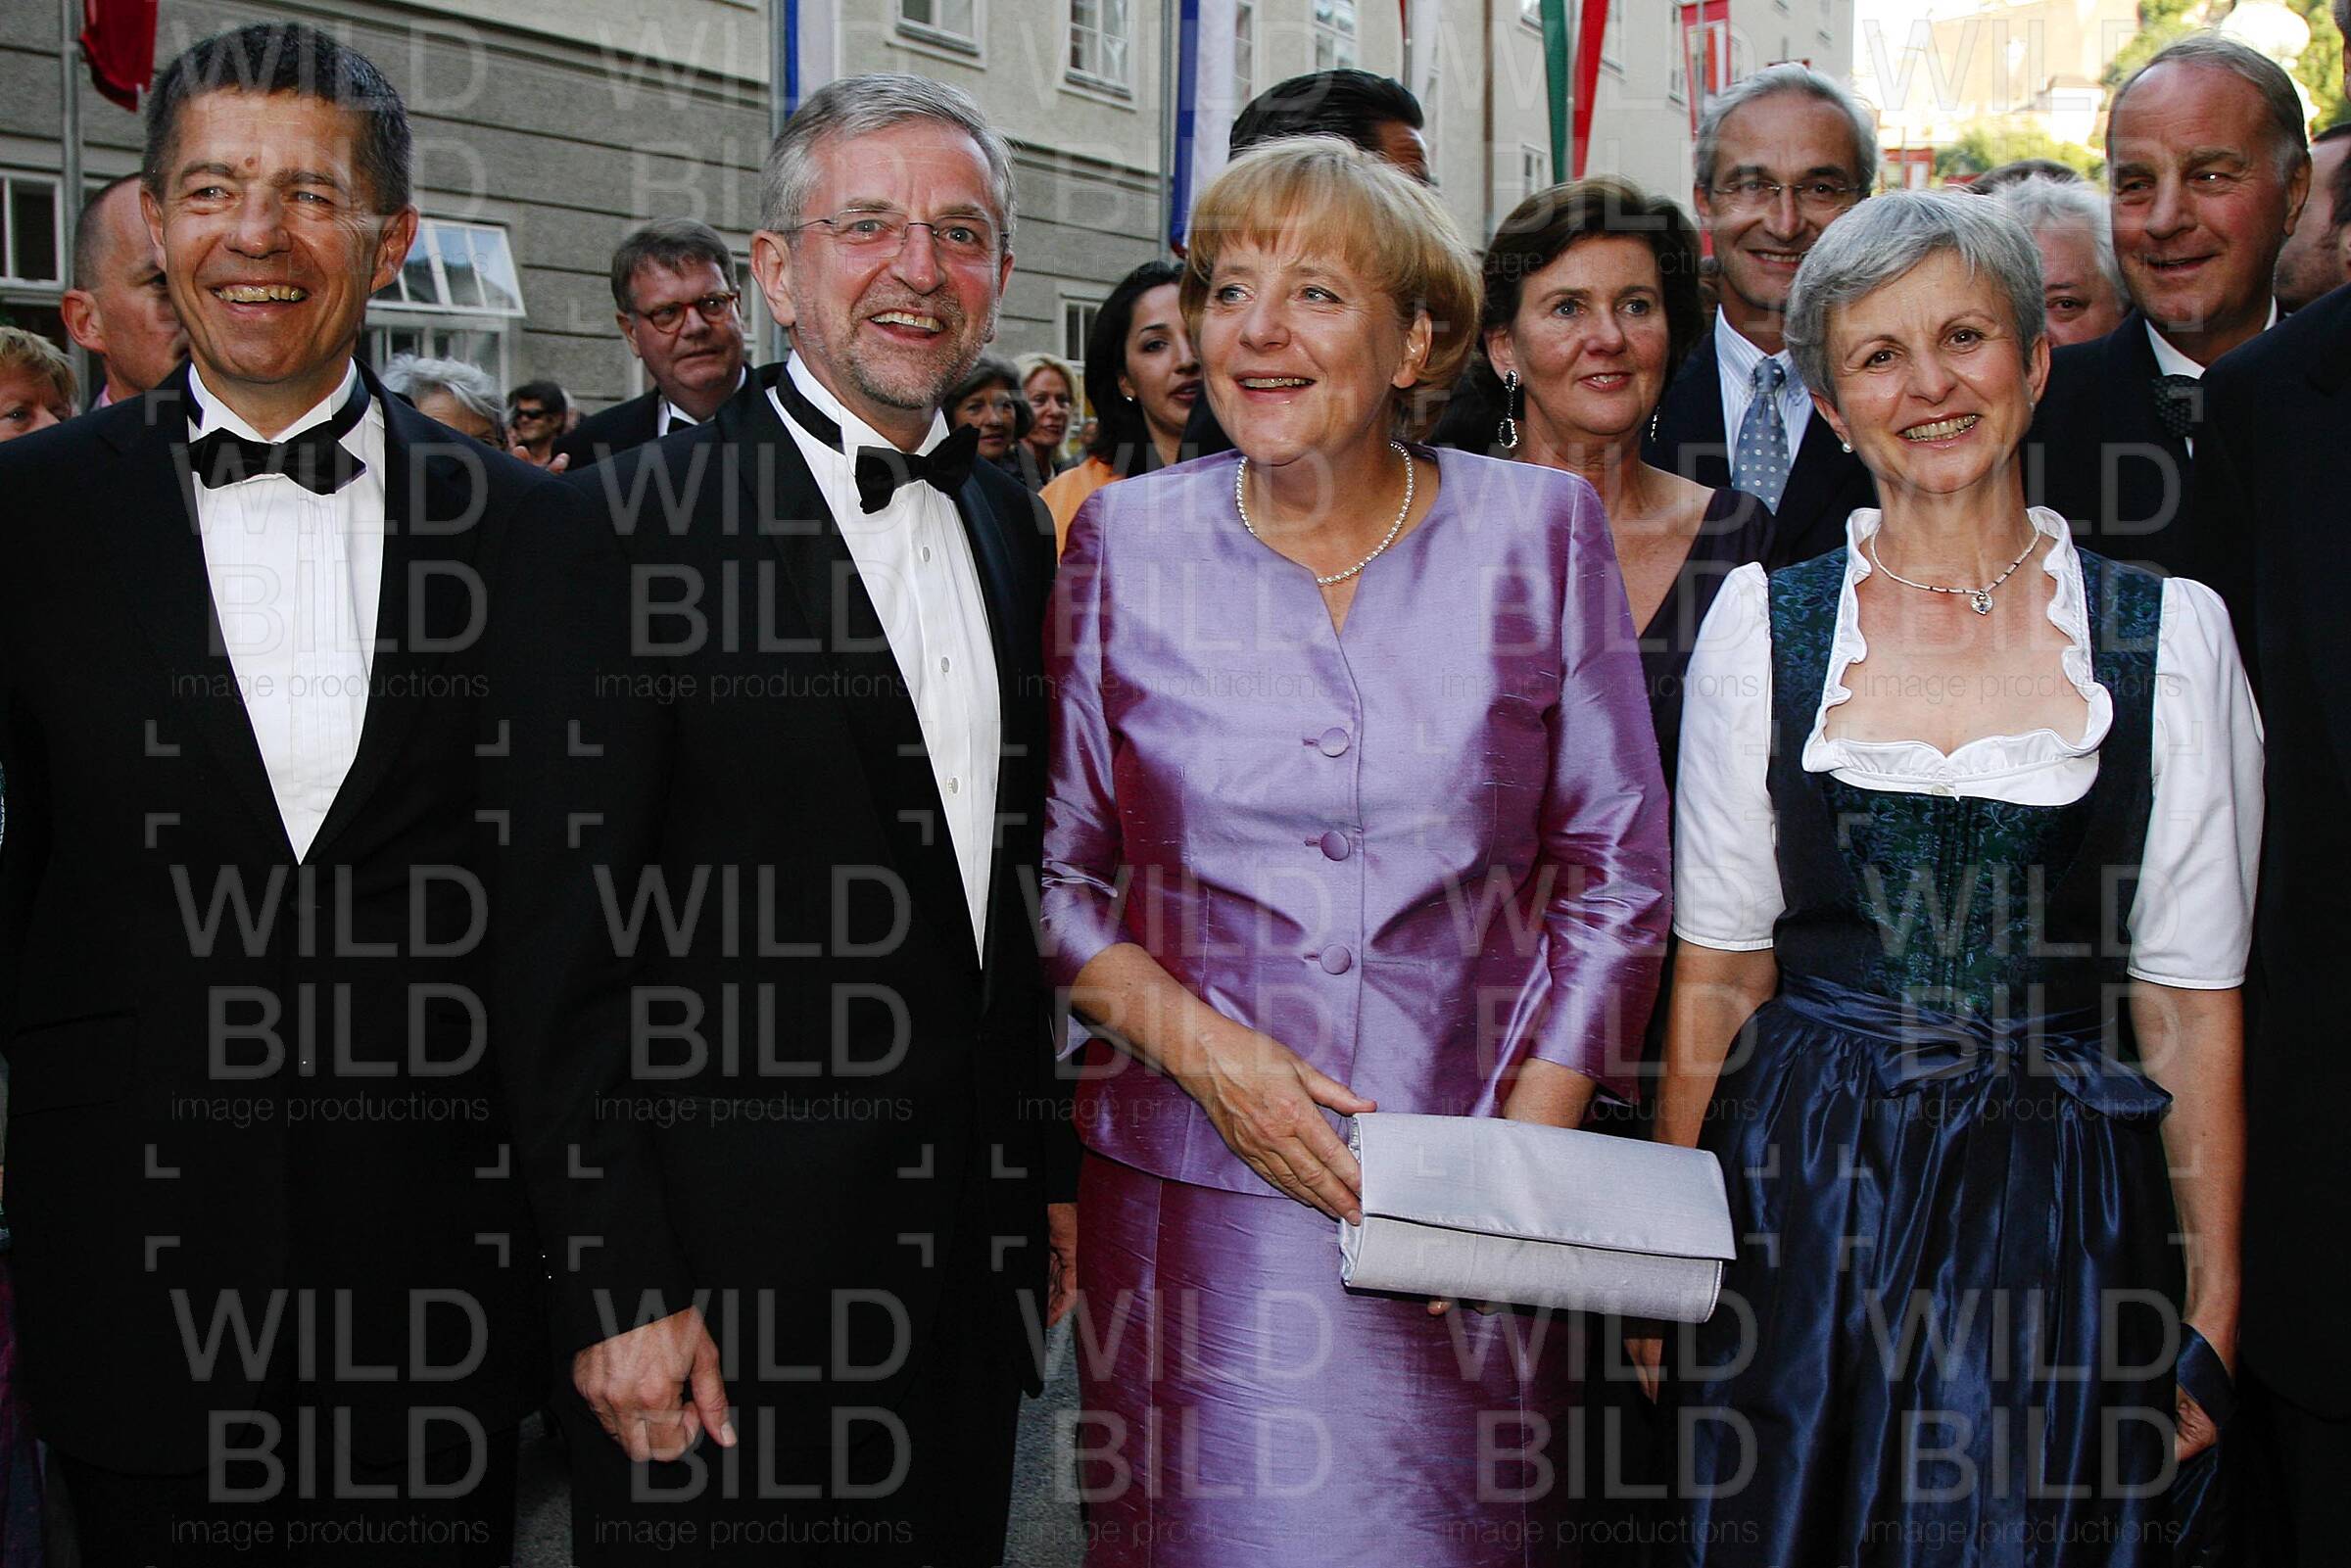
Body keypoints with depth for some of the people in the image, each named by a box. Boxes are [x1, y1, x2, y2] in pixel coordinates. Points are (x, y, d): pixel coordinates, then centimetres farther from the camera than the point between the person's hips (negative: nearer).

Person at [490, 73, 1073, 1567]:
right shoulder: (635, 526, -12)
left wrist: (1052, 1165, 15)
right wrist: (619, 1286, -16)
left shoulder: (1011, 522, 9)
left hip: (971, 1248, 6)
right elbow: (562, 945, -14)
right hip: (731, 1260, -6)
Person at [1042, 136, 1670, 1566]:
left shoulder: (1539, 530, 0)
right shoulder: (1128, 545, 2)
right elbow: (1056, 871, 6)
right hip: (1189, 1198, 1)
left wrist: (1525, 1153, -7)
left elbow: (1617, 870, 2)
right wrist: (1202, 1047, -10)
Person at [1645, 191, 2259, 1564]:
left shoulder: (2172, 634, 1)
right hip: (1802, 1196, 1)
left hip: (2061, 1212, 0)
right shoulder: (1765, 620, 3)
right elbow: (1718, 972, 4)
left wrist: (2214, 1314, -3)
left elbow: (2193, 1002, 1)